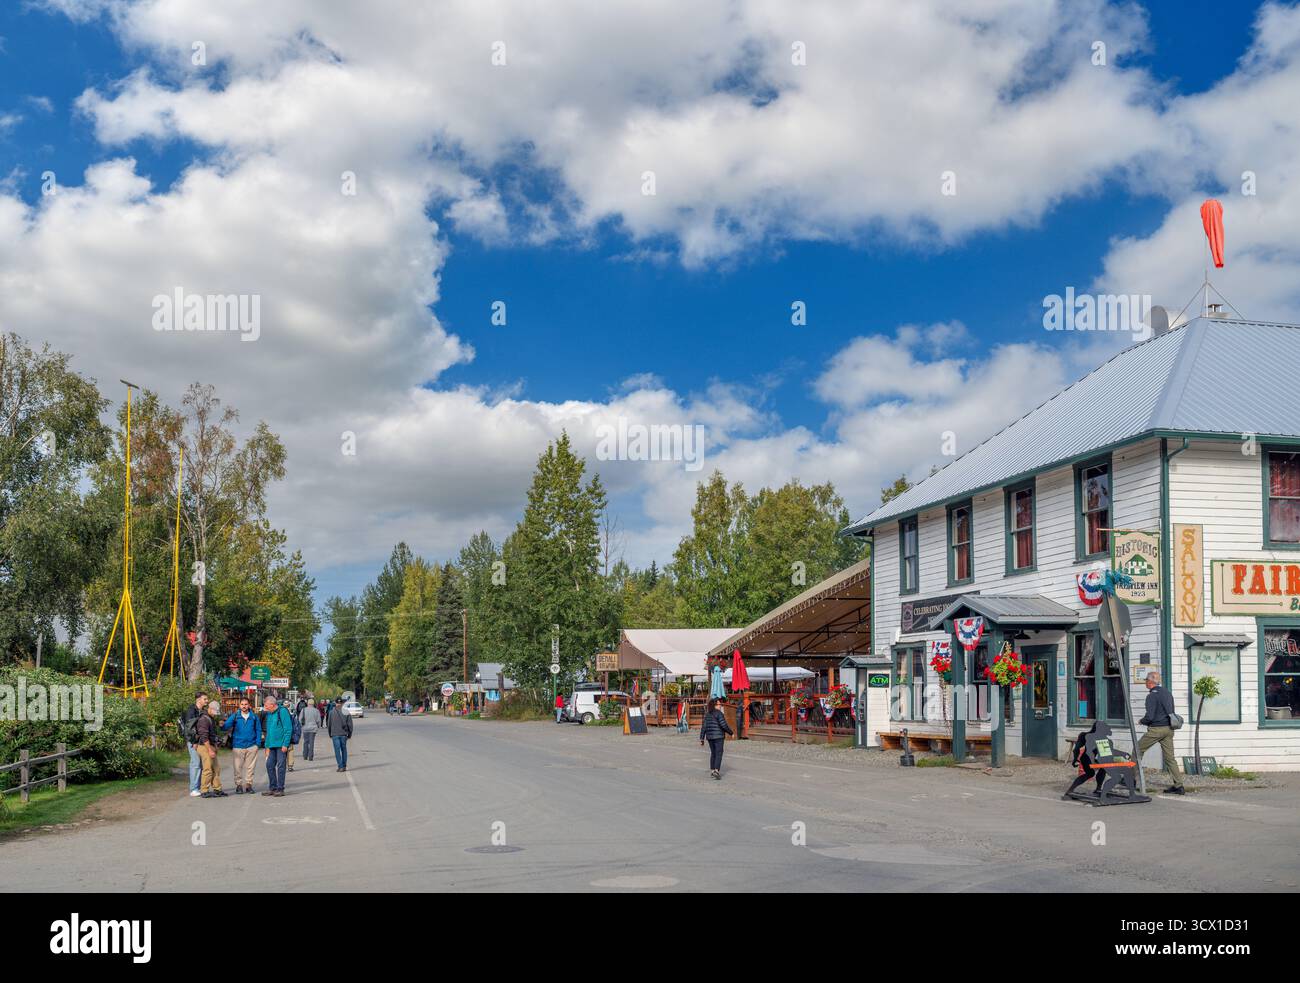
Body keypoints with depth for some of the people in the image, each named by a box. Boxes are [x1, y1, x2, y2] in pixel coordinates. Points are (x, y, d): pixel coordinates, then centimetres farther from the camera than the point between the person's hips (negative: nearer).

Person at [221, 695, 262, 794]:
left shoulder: (254, 716, 4)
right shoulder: (235, 716, 1)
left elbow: (258, 730, 8)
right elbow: (227, 725, -10)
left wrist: (257, 743, 1)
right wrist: (222, 725, -33)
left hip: (251, 746, 1)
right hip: (238, 746, -1)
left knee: (250, 767, 6)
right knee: (238, 767, 1)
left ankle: (248, 784, 17)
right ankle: (238, 785, 12)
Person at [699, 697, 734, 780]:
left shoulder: (707, 714, 8)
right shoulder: (719, 713, -11)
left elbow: (703, 727, 7)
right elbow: (724, 725, -17)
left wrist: (702, 739, 8)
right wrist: (731, 732, -3)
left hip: (709, 736, 7)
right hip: (718, 736, -7)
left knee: (713, 753, 18)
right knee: (719, 753, -7)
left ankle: (712, 770, 20)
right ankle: (716, 771, -21)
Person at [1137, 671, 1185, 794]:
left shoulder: (1152, 695, -14)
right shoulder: (1167, 692, 12)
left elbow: (1149, 717, -19)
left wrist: (1141, 721, 3)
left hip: (1156, 729, -7)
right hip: (1169, 728, 7)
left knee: (1138, 750, 7)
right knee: (1170, 757, 7)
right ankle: (1178, 786, 1)